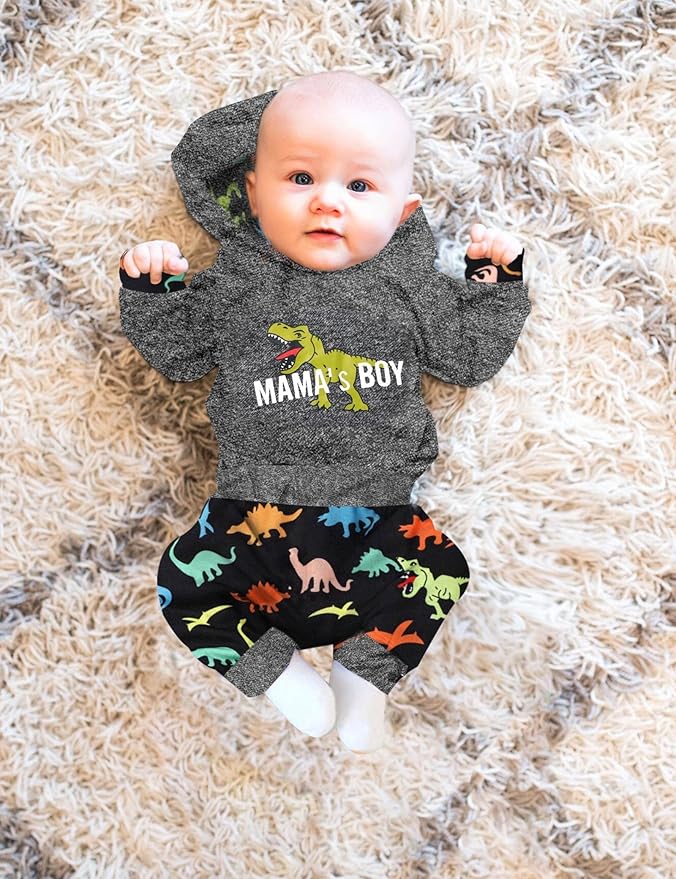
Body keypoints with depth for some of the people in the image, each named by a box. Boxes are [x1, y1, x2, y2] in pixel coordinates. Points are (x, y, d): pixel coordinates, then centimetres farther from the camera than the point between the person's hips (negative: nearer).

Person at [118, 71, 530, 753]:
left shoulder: (407, 284, 3)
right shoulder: (237, 281, 1)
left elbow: (470, 356, 10)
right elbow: (177, 352, 9)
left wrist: (496, 279, 1)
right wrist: (149, 288, -5)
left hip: (376, 509, 1)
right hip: (255, 508, 0)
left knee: (443, 572, -9)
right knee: (183, 584, -9)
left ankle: (365, 674, 11)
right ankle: (277, 671, 8)